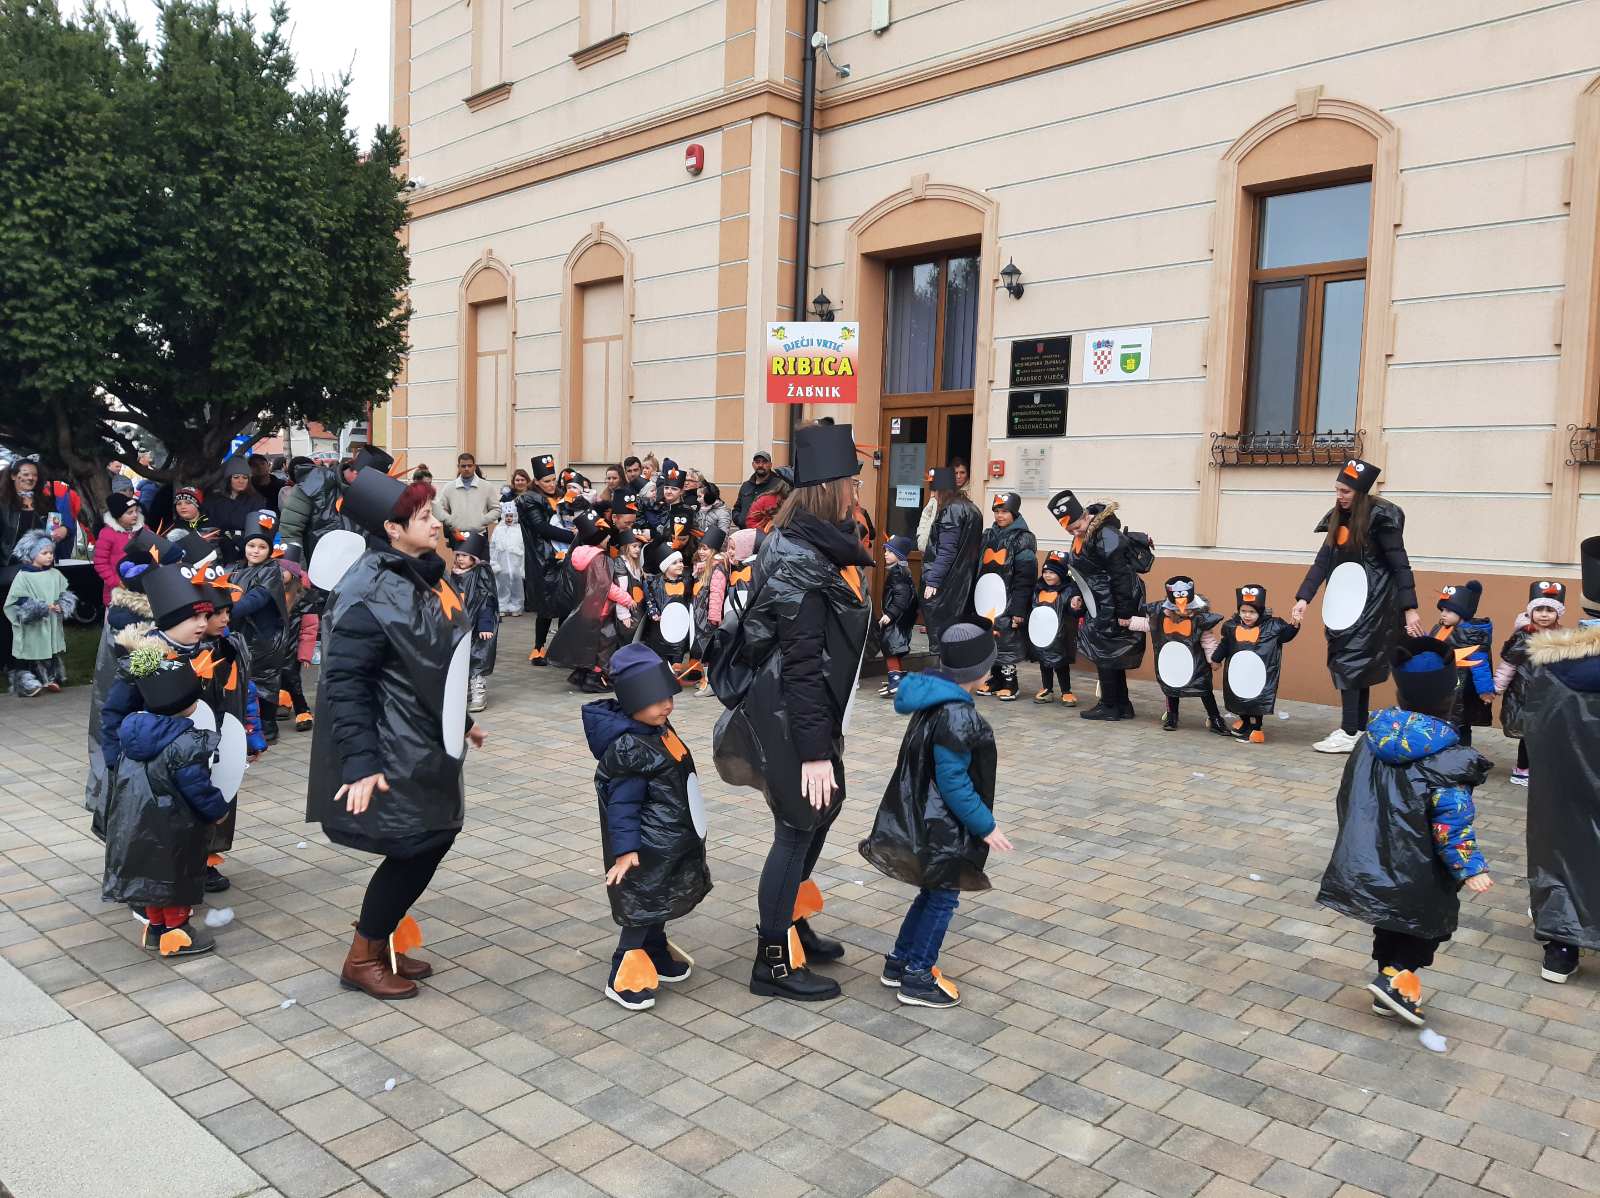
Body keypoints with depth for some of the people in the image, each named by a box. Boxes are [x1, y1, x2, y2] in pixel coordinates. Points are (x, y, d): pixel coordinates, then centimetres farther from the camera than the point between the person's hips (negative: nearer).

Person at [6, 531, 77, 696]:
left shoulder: (55, 575, 5)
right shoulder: (23, 576, -9)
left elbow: (66, 594, 9)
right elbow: (19, 602, -13)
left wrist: (61, 606, -12)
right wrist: (44, 607, -19)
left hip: (53, 625, 5)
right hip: (32, 627, -5)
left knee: (53, 650, 11)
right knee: (32, 651, 1)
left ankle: (51, 678, 23)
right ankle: (27, 682, 9)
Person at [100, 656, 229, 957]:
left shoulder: (133, 730, -2)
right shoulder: (186, 744, -27)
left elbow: (121, 778, 14)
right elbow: (198, 789, -20)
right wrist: (219, 810, -4)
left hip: (135, 827, 8)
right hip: (170, 832, -8)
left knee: (151, 872, 22)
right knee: (175, 878, 10)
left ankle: (155, 927, 36)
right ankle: (175, 934, 22)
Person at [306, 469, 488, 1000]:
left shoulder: (421, 573, 8)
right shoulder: (369, 593, -20)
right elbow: (345, 682, -23)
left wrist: (462, 720, 24)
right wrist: (360, 761, -28)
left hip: (423, 743, 9)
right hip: (389, 752, -9)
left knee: (434, 837, 12)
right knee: (414, 847, -2)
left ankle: (383, 940, 30)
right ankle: (361, 959, 18)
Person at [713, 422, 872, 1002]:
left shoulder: (818, 547, 9)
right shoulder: (800, 562, -22)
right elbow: (801, 664, -24)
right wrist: (814, 751, -23)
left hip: (810, 709, 10)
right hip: (791, 715, -10)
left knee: (824, 809, 21)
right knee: (798, 827, 1)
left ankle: (792, 922, 38)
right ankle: (774, 961, 16)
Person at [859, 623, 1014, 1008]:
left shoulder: (933, 701, 4)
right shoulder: (957, 715, -25)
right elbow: (953, 781, -25)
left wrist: (978, 755, 28)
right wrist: (985, 826, -18)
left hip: (922, 818, 9)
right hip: (943, 828, -9)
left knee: (933, 893, 22)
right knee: (943, 898, 6)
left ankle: (899, 962, 32)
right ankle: (917, 978, 16)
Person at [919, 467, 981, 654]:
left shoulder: (951, 511, -13)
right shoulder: (970, 509, 15)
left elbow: (946, 552, -19)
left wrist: (932, 581, -18)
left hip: (944, 588, -9)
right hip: (963, 584, 9)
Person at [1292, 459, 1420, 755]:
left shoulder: (1380, 518, -14)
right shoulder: (1339, 518, 6)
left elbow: (1400, 564, -13)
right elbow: (1323, 561, 3)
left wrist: (1410, 609, -16)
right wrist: (1303, 599, -7)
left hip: (1373, 602, -7)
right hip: (1349, 601, 7)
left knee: (1351, 661, -10)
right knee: (1357, 664, 10)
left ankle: (1349, 733, -6)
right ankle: (1359, 729, 17)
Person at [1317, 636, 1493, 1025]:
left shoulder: (1371, 739, 1)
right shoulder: (1448, 760, -18)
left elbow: (1349, 797, 11)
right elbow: (1452, 822, -20)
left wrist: (1358, 841, 24)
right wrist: (1470, 868, -12)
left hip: (1369, 858, 6)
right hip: (1418, 870, -5)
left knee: (1391, 922, 21)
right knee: (1433, 921, 14)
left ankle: (1391, 986, 28)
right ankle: (1396, 978, 0)